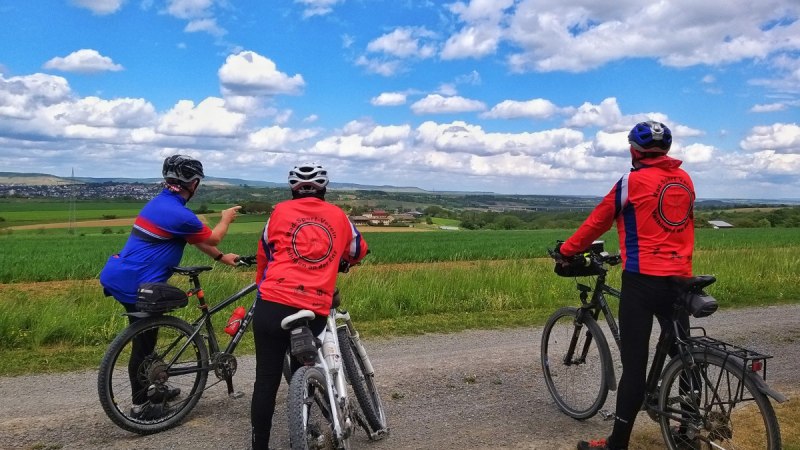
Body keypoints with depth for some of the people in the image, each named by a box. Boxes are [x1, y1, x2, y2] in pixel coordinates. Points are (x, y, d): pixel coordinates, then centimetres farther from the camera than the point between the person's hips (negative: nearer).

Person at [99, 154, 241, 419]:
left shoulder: (161, 203, 11)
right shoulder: (179, 214, -20)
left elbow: (196, 239, 20)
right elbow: (212, 239, -2)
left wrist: (221, 257, 24)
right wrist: (226, 219, 16)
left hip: (121, 276, 10)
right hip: (135, 284, -10)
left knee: (145, 339, 21)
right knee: (143, 344, 4)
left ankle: (154, 388, 37)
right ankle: (140, 405, 17)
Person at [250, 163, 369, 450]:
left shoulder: (280, 211, 9)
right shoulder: (339, 216, 13)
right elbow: (358, 252, 30)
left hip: (273, 306, -1)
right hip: (316, 312, 1)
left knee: (266, 380, 6)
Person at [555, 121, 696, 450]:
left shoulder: (632, 181, -6)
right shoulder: (684, 180, 12)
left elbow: (598, 221, 1)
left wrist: (567, 251, 14)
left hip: (642, 279, -6)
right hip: (680, 279, 6)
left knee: (635, 363, -4)